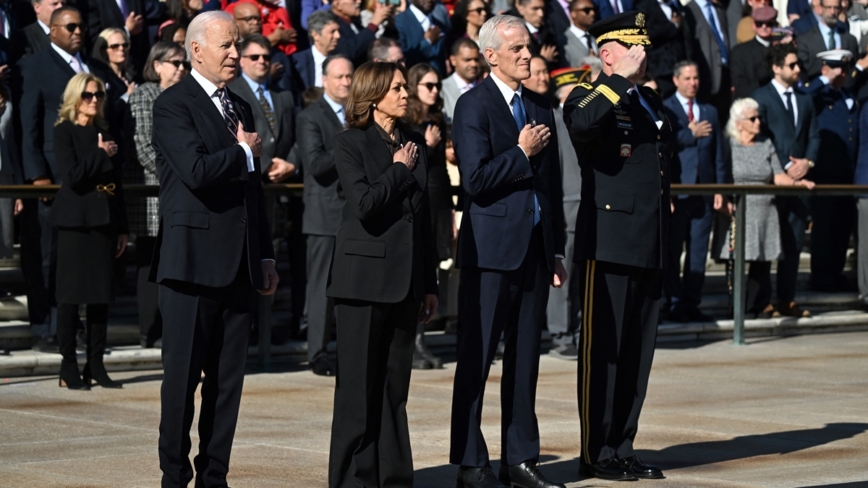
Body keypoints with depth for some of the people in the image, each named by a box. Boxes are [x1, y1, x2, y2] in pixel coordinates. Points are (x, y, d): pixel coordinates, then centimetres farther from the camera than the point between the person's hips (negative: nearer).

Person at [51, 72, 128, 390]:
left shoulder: (106, 134, 14)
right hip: (76, 221, -5)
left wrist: (121, 228, 11)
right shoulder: (64, 132, -2)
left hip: (104, 221, 5)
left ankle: (96, 365, 9)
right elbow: (72, 176, -15)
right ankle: (69, 368, 1)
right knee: (71, 294, -2)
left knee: (101, 294, 4)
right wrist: (100, 155, -7)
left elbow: (116, 184, 14)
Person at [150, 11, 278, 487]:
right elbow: (197, 169, -21)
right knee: (182, 376, -2)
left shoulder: (241, 108, 19)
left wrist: (265, 256, 16)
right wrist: (244, 153, -5)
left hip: (238, 266, 7)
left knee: (228, 378, 7)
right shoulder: (173, 104, -6)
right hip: (193, 264, -7)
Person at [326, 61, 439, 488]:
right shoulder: (351, 143, -4)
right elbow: (365, 204, -19)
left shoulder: (415, 145, 13)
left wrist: (429, 284, 13)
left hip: (405, 280, 5)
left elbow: (424, 217, 15)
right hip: (364, 277, -5)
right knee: (358, 388, -2)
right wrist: (399, 171, -7)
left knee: (394, 388, 8)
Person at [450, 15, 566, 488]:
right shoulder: (473, 106, -7)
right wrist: (522, 153, -11)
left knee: (525, 359, 10)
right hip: (492, 250, -7)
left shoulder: (540, 107, 14)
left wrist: (557, 249, 15)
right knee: (476, 359, -2)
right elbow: (476, 180, -17)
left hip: (535, 249, 7)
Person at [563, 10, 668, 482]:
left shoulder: (651, 102, 18)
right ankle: (596, 453, 3)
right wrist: (621, 80, -25)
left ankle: (622, 447, 17)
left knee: (638, 351, 10)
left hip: (649, 248, 8)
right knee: (603, 349, -2)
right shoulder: (588, 98, -6)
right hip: (609, 245, -7)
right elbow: (582, 123, -32)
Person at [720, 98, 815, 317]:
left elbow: (778, 176, 8)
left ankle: (758, 306, 6)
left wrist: (796, 182, -11)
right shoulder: (728, 145, 2)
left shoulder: (766, 144, 14)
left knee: (763, 262, -1)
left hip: (765, 212, 4)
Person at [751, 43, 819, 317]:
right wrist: (784, 167, -11)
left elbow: (814, 135, 14)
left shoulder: (805, 100, 16)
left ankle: (787, 300, 9)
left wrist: (807, 162, -4)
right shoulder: (761, 97, -1)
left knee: (794, 242, 5)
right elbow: (760, 138, -7)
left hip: (799, 178, 5)